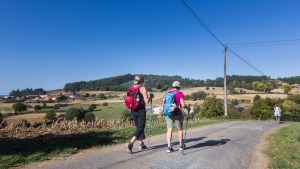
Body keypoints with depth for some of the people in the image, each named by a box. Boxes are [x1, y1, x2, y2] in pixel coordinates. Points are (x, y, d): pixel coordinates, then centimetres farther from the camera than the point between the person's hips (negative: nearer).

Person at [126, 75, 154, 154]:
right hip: (141, 110, -6)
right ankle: (130, 143, -15)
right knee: (140, 128, -1)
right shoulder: (142, 88, -8)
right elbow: (147, 101, -14)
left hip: (133, 111, 6)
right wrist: (151, 96, 4)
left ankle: (141, 144, 25)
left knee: (138, 127, 18)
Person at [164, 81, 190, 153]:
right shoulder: (180, 93, -3)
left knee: (169, 130, 4)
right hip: (177, 114, -3)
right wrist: (188, 107, 7)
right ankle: (181, 145, 27)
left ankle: (169, 147, -3)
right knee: (180, 129, 14)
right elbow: (183, 104, -11)